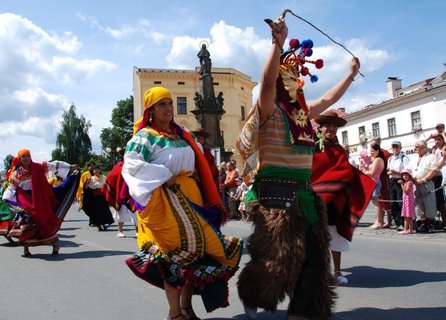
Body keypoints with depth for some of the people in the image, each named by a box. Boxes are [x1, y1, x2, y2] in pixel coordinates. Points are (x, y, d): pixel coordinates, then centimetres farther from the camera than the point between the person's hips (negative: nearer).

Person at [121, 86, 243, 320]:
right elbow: (131, 162, -17)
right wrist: (164, 177, -20)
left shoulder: (180, 134, 18)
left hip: (190, 196, 7)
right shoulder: (145, 135, -3)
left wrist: (195, 190, 11)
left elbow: (195, 164, 24)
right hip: (166, 199, -7)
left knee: (195, 247, 7)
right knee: (176, 250, -8)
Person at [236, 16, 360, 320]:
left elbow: (328, 99, 29)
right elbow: (266, 81, -25)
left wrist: (352, 73, 36)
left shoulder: (302, 113, 15)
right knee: (276, 255, -1)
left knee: (312, 253, 10)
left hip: (303, 192, 8)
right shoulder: (269, 111, -7)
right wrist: (278, 43, -29)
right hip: (276, 192, -8)